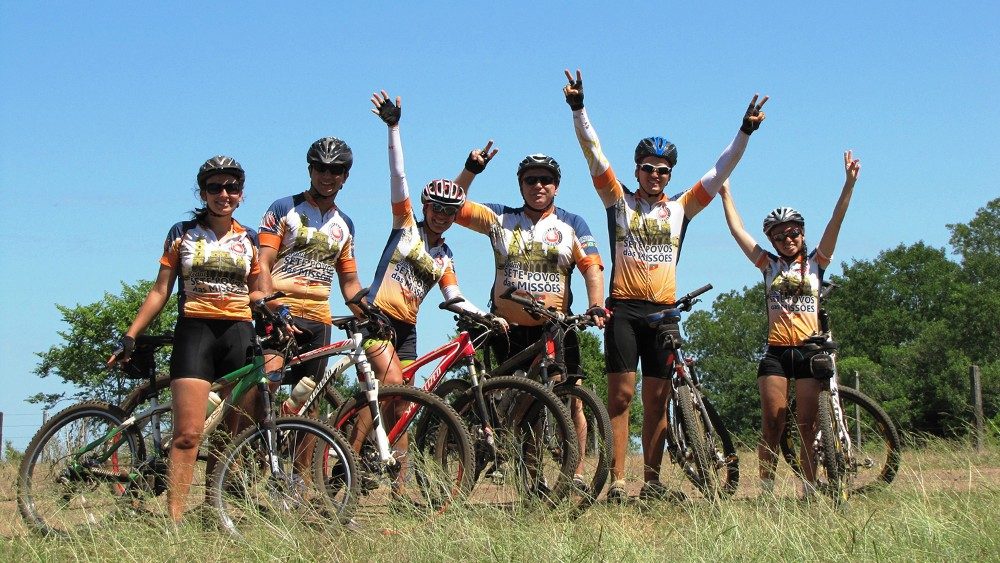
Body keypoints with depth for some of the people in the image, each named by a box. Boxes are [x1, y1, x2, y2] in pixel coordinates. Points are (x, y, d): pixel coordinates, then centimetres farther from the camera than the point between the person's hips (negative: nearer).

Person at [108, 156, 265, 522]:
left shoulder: (249, 240, 15)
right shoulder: (182, 234, 10)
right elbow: (160, 291, 9)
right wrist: (130, 336, 3)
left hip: (238, 334, 3)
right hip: (193, 331, -2)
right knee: (188, 433, -15)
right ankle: (173, 520, -18)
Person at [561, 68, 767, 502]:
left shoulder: (682, 207, 13)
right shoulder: (618, 200, 8)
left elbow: (720, 172, 10)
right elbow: (593, 152, -1)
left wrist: (745, 131, 0)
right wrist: (578, 108, -12)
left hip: (663, 311, 3)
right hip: (624, 309, -3)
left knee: (657, 399, 3)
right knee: (621, 394, -7)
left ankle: (651, 481, 8)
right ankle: (617, 482, -9)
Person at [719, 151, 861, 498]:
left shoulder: (816, 263, 11)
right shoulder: (769, 265, 12)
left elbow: (835, 223, 2)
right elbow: (737, 230, 13)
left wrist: (849, 183, -7)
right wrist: (724, 191, 13)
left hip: (810, 350, 0)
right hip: (776, 352, 0)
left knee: (808, 426, -2)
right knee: (772, 426, -3)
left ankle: (809, 491, 2)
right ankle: (766, 491, -1)